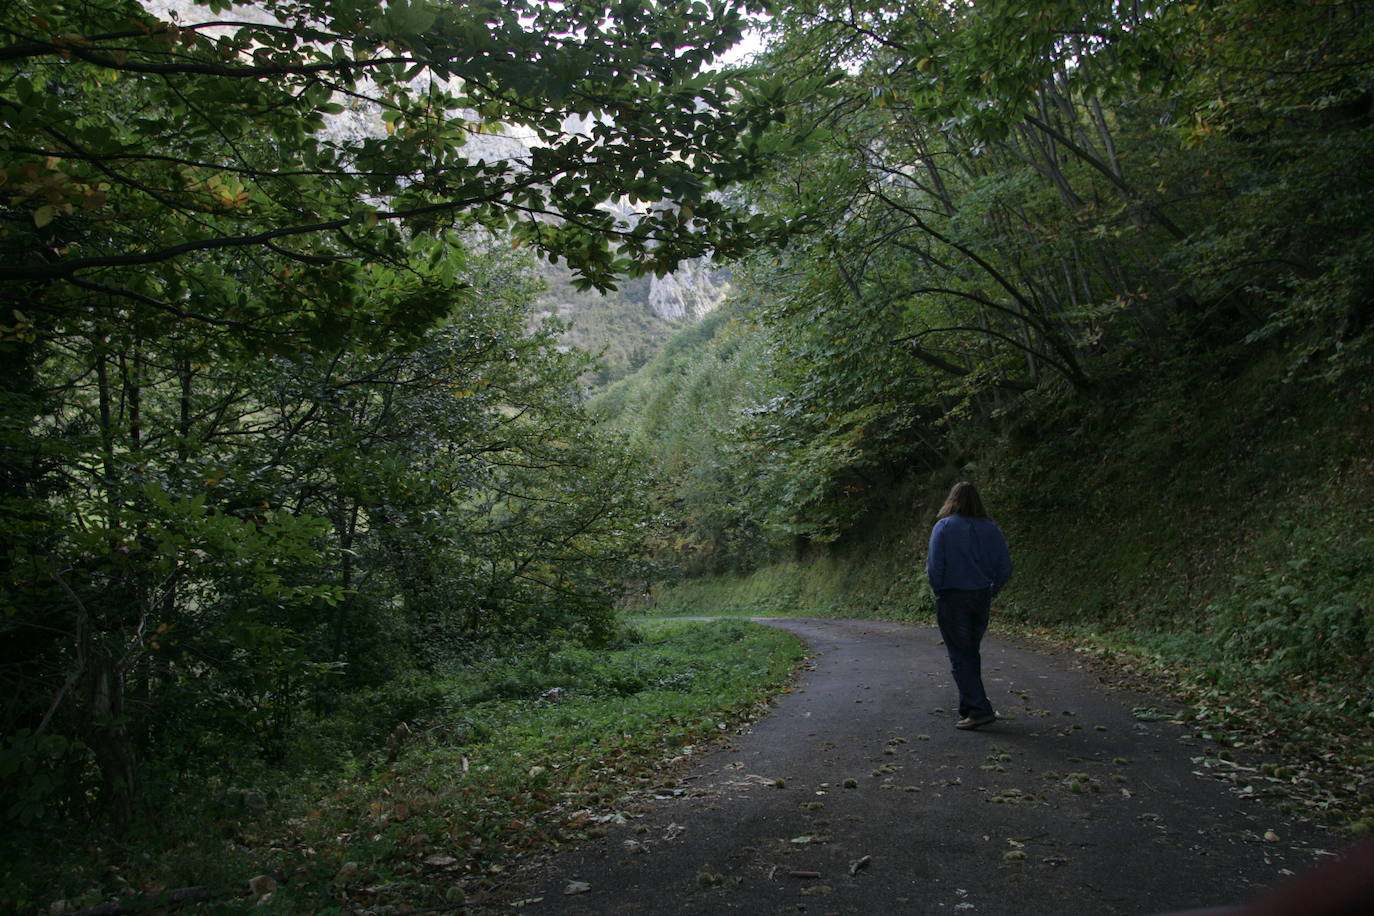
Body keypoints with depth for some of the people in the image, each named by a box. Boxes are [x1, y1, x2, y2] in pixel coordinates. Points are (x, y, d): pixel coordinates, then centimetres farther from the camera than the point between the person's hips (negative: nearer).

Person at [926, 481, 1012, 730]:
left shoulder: (944, 527, -9)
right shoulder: (991, 529, 3)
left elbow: (935, 566, -14)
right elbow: (1005, 569, 1)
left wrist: (939, 592, 0)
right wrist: (989, 593, 10)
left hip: (952, 599, -5)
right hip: (982, 598, 5)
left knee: (960, 657, 0)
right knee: (971, 653, 18)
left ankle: (979, 710, -7)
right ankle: (968, 707, 26)